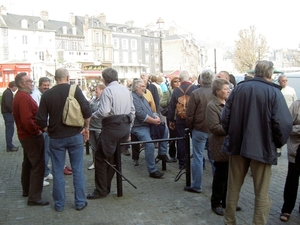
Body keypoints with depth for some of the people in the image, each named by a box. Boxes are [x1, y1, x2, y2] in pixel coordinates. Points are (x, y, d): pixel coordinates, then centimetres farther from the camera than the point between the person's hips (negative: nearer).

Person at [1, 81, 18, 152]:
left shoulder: (8, 92, 15)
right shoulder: (8, 93, -16)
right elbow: (8, 104, -25)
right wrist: (12, 111, -13)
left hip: (8, 113, 11)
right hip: (8, 113, -11)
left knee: (9, 130, 15)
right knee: (10, 130, -6)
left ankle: (10, 145, 22)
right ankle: (10, 147, -2)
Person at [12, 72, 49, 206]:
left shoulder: (20, 96, 12)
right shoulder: (24, 97, -21)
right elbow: (27, 120, -31)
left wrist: (36, 129, 10)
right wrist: (37, 131, -18)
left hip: (26, 135, 11)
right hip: (32, 136, -11)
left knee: (28, 163, 21)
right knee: (38, 166, -8)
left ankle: (27, 190, 34)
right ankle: (34, 198, -5)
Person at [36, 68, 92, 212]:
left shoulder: (47, 94, -2)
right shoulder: (75, 90, -6)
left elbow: (41, 120, -4)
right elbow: (86, 110, -13)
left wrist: (48, 131, 13)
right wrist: (86, 128, 0)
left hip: (56, 137, 1)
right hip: (75, 135, 0)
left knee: (57, 171, 10)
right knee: (77, 170, 9)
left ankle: (59, 204, 18)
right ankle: (80, 202, 16)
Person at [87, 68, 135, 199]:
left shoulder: (107, 90, -10)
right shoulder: (126, 90, 13)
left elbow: (104, 112, -20)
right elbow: (132, 110, 16)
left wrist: (93, 115, -1)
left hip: (112, 127, -8)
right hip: (125, 127, 8)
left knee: (101, 158, 1)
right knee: (112, 158, 15)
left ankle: (101, 190, 4)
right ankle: (106, 187, 21)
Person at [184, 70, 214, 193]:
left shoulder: (195, 93, -12)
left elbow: (189, 114, -10)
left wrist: (190, 127, 6)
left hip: (199, 129, -3)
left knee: (198, 157, 4)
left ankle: (196, 186, 10)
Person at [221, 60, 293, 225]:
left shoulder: (238, 88, 2)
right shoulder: (274, 92, -9)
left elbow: (225, 117, 2)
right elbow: (283, 123, -18)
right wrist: (278, 143, -1)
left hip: (237, 145, 4)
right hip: (262, 147, -4)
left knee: (233, 188, 18)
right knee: (262, 193, 7)